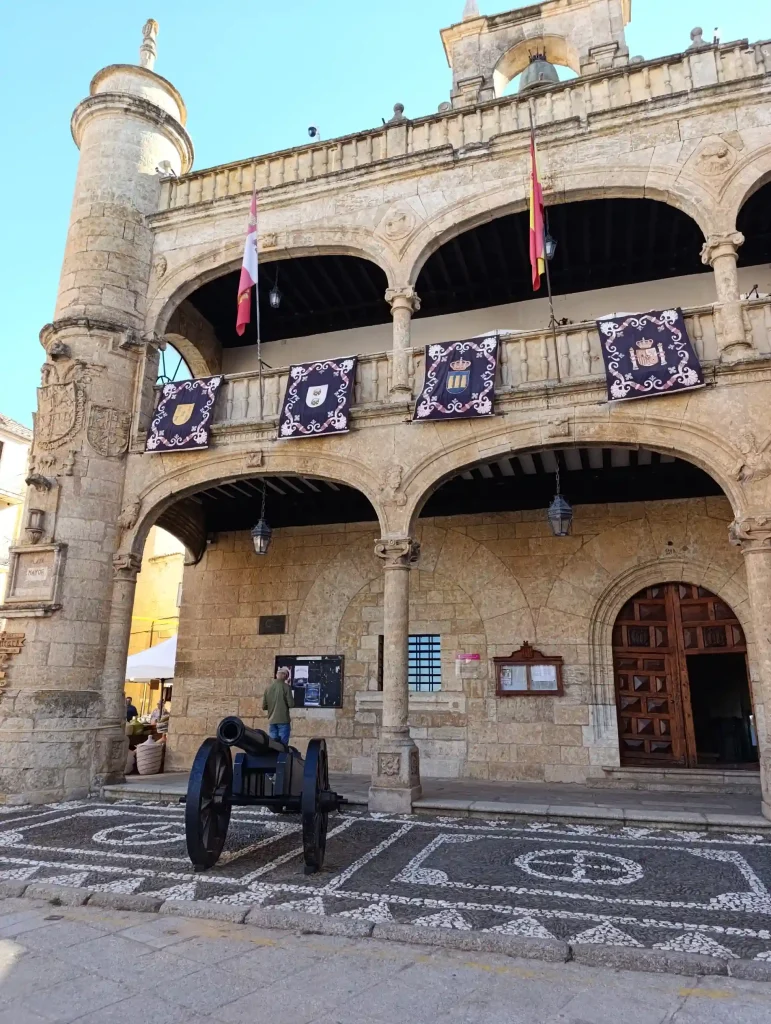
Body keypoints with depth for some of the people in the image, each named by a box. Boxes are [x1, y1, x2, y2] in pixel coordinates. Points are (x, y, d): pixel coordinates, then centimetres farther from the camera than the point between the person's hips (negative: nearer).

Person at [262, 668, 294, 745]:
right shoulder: (286, 687, -7)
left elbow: (264, 707, 9)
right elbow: (291, 704, -10)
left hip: (272, 721, 5)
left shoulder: (268, 688, 6)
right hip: (283, 720, -5)